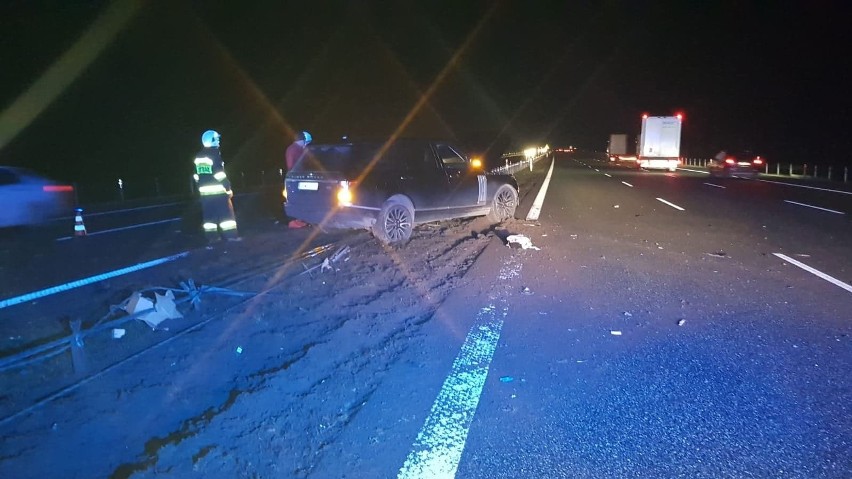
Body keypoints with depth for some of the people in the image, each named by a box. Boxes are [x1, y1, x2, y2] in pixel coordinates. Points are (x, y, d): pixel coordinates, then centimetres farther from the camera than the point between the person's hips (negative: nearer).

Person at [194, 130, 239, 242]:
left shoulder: (198, 157, 12)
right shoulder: (215, 155, -12)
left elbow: (197, 175, 15)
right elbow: (220, 174, -17)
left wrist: (200, 188, 22)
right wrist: (228, 188, -13)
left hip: (205, 191, 7)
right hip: (218, 190, -7)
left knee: (209, 214, 10)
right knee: (226, 213, -2)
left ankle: (212, 236, 13)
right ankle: (231, 235, -3)